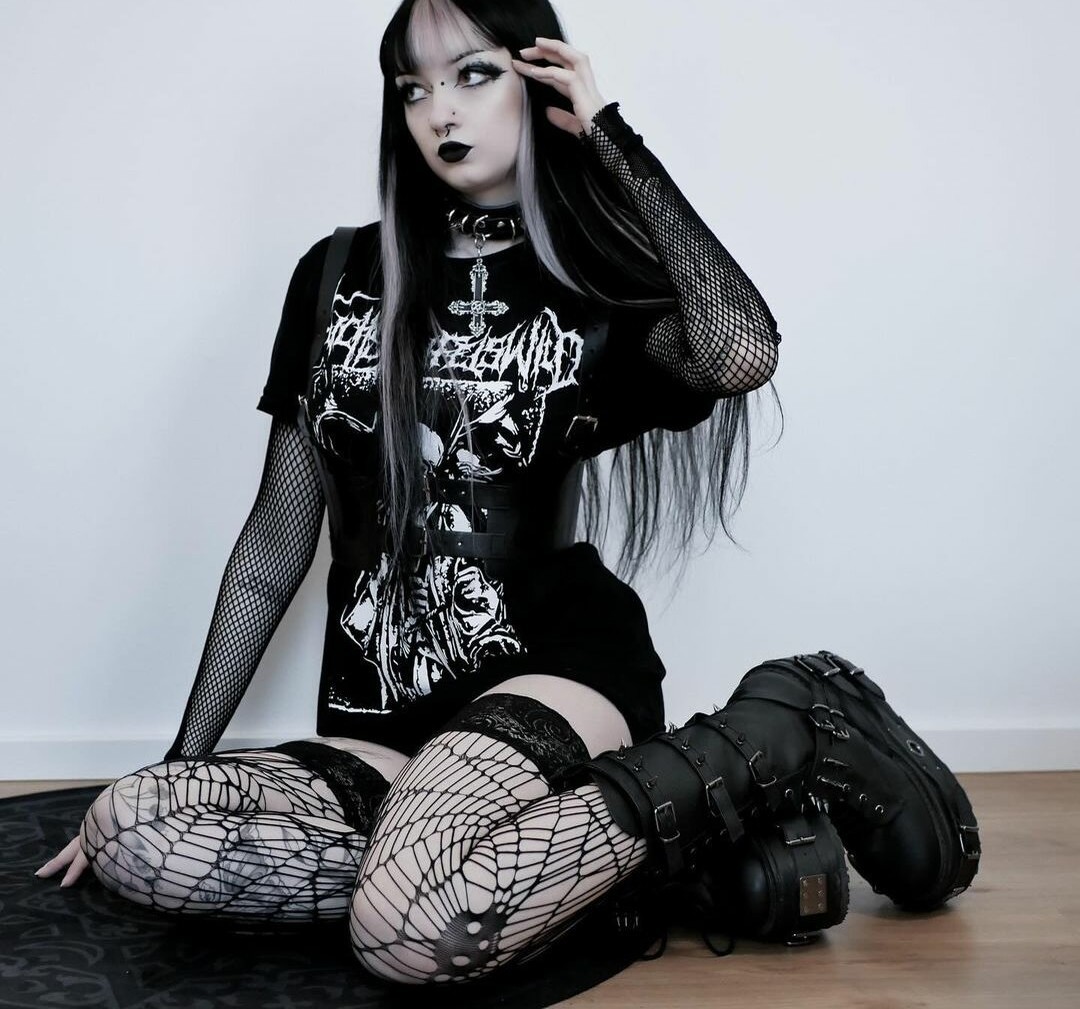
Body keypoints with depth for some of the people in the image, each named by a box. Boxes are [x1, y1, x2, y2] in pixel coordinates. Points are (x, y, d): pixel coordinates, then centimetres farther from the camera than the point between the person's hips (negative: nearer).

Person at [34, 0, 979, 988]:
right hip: (374, 720, 4)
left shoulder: (602, 286, 5)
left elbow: (743, 356, -21)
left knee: (413, 927, -34)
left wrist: (612, 138, -9)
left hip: (557, 666, -4)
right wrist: (181, 761, 10)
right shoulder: (340, 276, 12)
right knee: (132, 832, -23)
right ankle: (538, 865, -18)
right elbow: (276, 546, 13)